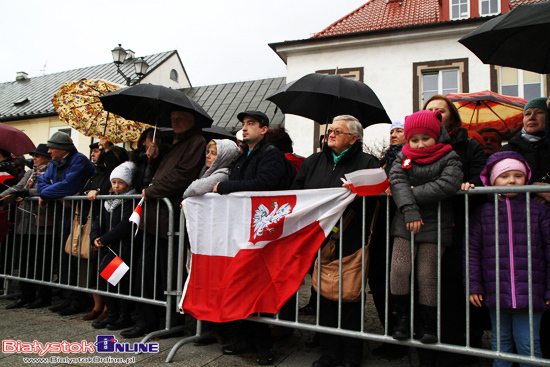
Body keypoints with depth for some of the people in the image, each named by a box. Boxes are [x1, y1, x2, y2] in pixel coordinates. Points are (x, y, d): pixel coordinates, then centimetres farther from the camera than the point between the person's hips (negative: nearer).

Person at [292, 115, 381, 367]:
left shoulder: (367, 163, 3)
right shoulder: (314, 161, 17)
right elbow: (296, 191, 14)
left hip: (350, 242, -4)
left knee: (349, 297, 2)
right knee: (324, 294, 9)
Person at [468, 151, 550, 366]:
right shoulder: (483, 213, 5)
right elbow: (472, 250, 4)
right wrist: (473, 285, -1)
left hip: (529, 292, -1)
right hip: (496, 291, 1)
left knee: (528, 344, 4)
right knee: (500, 340, 13)